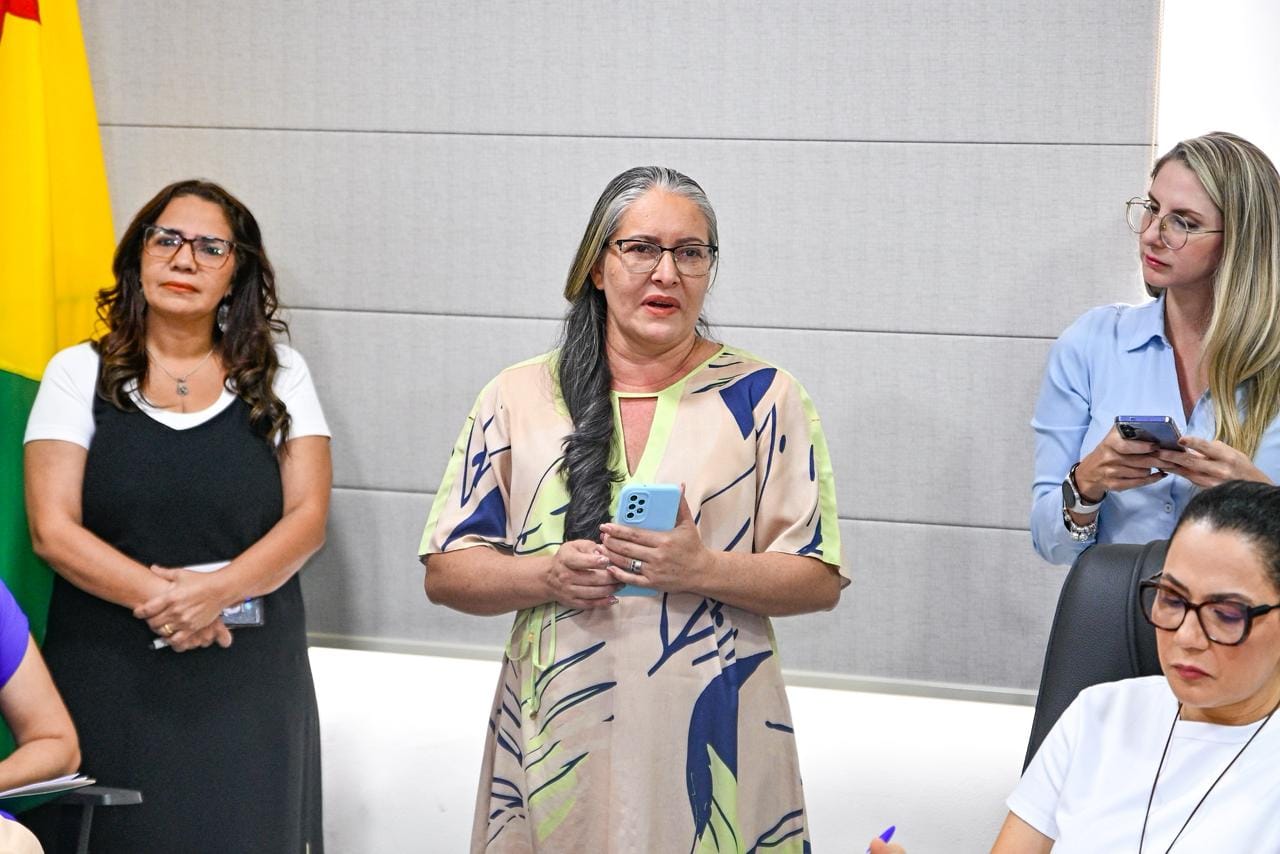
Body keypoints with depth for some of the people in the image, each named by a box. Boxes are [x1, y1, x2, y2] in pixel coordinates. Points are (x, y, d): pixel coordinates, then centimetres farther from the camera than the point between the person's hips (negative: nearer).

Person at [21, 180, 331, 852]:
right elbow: (52, 529, -4)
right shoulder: (79, 374, 5)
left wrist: (218, 589, -18)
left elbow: (307, 516, -1)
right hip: (110, 681, -1)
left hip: (251, 682, 1)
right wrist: (156, 595, -18)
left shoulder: (280, 376, 8)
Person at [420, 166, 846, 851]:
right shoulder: (519, 397, 5)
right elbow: (445, 572, 5)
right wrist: (547, 575, -13)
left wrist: (701, 569, -17)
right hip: (557, 741, 1)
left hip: (710, 742, -1)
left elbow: (820, 581, -1)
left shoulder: (763, 397, 1)